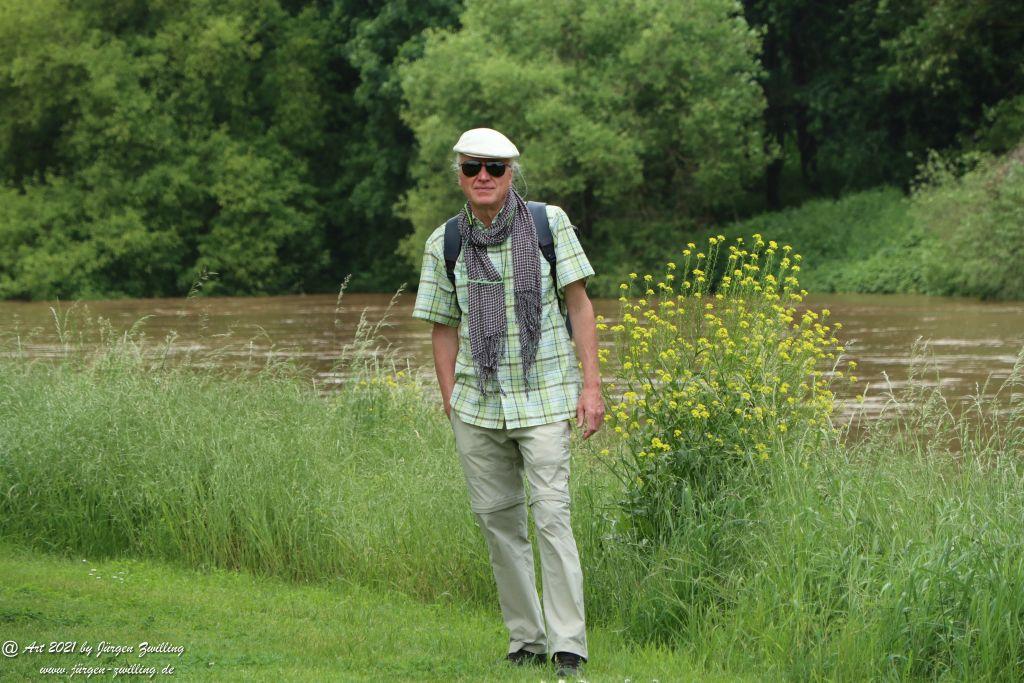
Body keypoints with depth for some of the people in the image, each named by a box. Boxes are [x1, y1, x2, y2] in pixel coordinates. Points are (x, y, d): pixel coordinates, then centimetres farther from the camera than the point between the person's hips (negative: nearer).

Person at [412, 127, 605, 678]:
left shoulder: (549, 223, -1)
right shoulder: (444, 243, 4)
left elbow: (579, 303, 2)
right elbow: (443, 327, 10)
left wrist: (591, 385, -3)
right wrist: (449, 400, 4)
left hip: (544, 397, -3)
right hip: (478, 402, 3)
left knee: (551, 515, -11)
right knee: (497, 521, 6)